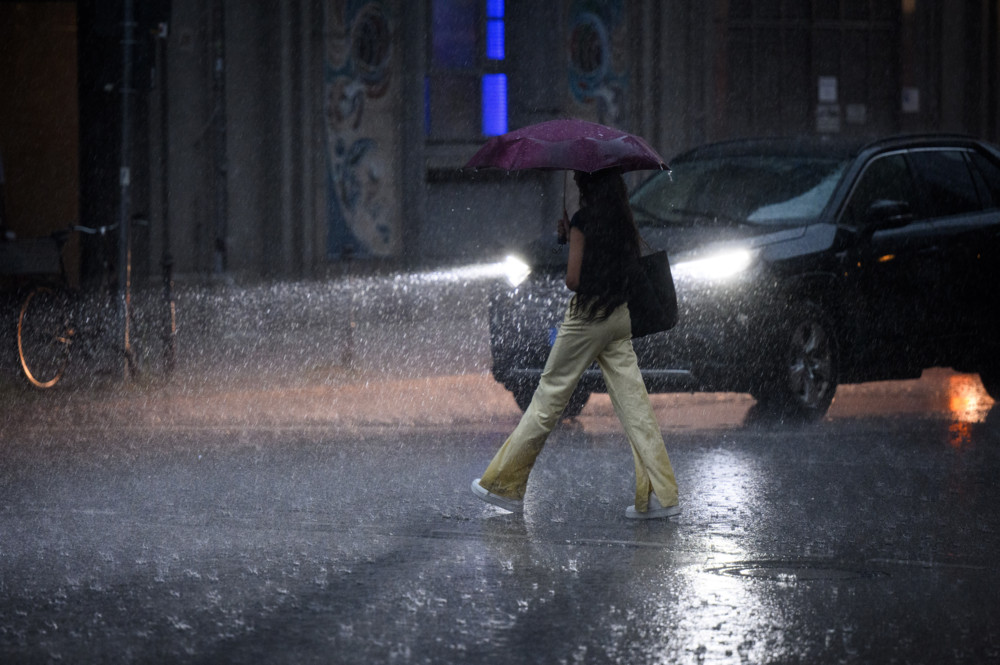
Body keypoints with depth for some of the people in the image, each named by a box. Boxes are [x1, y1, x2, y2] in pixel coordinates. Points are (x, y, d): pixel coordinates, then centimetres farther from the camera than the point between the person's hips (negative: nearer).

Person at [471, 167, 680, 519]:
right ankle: (660, 494, -3)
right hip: (620, 316, 6)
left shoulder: (584, 220, -12)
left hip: (587, 315, -6)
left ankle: (504, 484, 9)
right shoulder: (625, 220, 8)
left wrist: (565, 238, 4)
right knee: (634, 403, 3)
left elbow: (573, 278, -15)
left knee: (548, 400, 2)